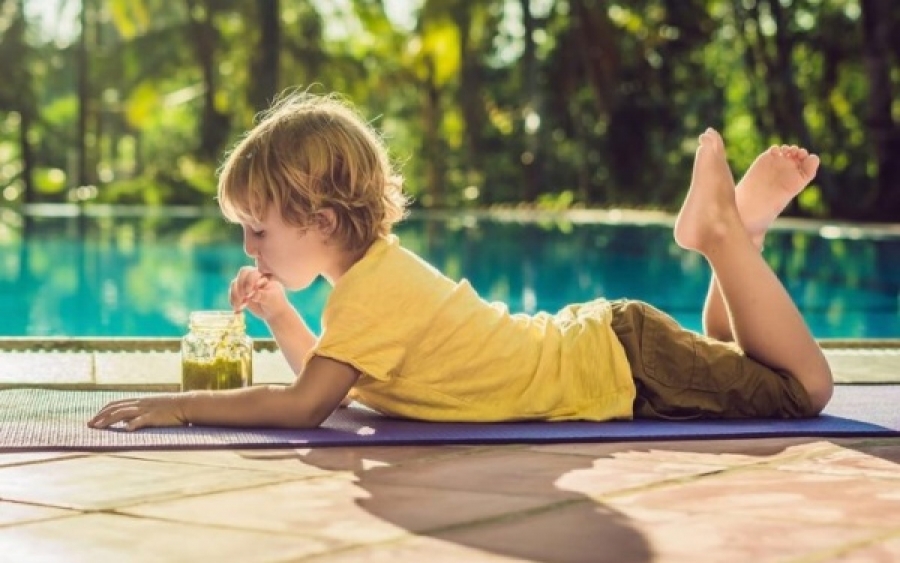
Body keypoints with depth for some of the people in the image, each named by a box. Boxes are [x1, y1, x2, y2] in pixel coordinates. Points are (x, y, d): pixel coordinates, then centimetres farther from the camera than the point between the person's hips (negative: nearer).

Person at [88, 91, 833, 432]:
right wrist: (277, 313, -3)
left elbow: (305, 405, -32)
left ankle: (728, 231, 3)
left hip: (617, 364, -8)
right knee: (731, 369, 29)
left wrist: (181, 404, -26)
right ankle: (728, 230, 20)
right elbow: (325, 376, 11)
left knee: (803, 385, -5)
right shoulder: (377, 265, 1)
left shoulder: (372, 291, -26)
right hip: (592, 343, 8)